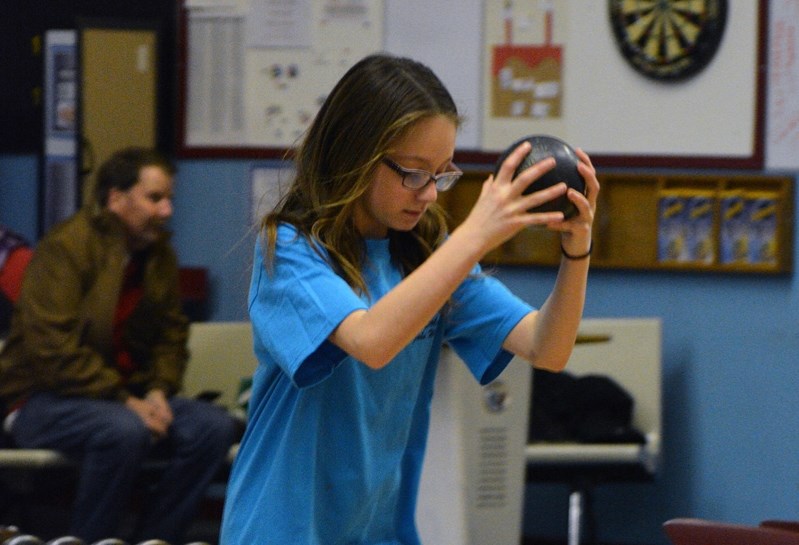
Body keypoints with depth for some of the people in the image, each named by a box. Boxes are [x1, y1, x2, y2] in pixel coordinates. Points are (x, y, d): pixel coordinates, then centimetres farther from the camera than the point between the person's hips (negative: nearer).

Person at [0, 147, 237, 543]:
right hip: (40, 399, -7)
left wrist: (158, 391, -5)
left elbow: (172, 336, 16)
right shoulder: (65, 247, -14)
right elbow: (53, 350, -22)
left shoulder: (160, 254, 10)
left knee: (214, 426, -16)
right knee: (125, 431, -37)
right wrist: (124, 401, -23)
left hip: (127, 395, 7)